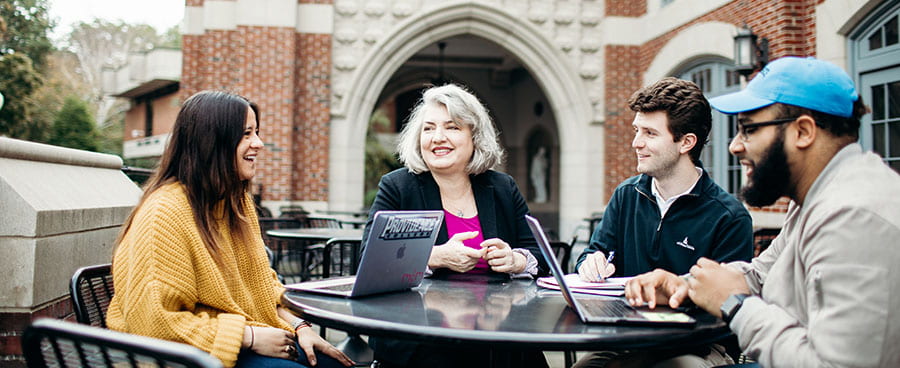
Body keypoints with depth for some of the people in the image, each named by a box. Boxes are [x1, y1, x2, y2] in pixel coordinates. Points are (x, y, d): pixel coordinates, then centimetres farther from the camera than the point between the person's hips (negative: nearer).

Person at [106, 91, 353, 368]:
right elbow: (155, 322, -22)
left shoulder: (238, 202, 9)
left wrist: (299, 326, -1)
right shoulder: (166, 213, -19)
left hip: (252, 338, 8)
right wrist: (250, 337, -20)